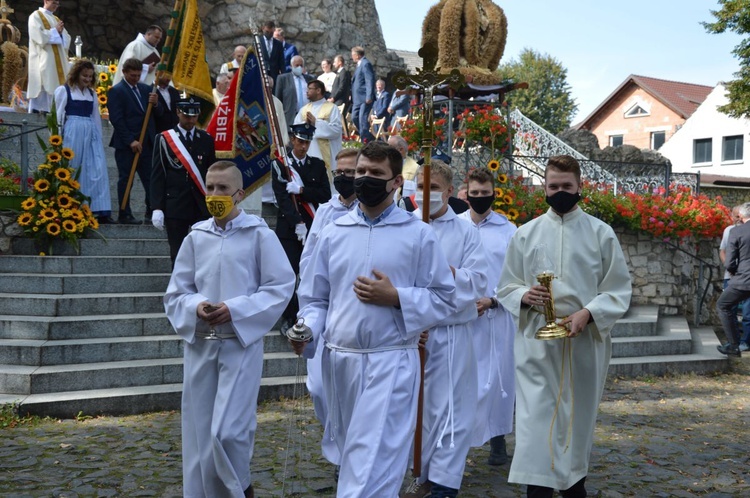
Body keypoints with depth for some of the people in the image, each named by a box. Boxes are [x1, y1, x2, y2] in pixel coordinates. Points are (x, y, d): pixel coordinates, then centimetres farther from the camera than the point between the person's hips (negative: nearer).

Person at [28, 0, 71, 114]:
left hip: (58, 60, 7)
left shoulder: (56, 19, 23)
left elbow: (66, 39, 17)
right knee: (43, 86, -14)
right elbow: (39, 36, -13)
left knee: (58, 87, -2)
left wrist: (61, 32, -4)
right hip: (43, 59, -7)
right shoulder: (36, 16, 2)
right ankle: (36, 112, -14)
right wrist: (55, 31, -8)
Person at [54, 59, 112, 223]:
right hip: (72, 132, -4)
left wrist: (99, 139, 15)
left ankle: (101, 211, -6)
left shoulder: (92, 93, 16)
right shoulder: (63, 90, 2)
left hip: (91, 133, 4)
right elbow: (58, 116, -1)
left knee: (97, 170, -4)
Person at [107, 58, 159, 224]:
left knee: (150, 177, 5)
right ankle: (124, 214, 6)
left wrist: (156, 104, -8)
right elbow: (117, 119, -12)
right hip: (126, 144, -5)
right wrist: (131, 141, -16)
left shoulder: (145, 89, 14)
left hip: (146, 142, 6)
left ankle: (152, 210, 14)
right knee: (125, 178, 1)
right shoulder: (116, 91, -5)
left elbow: (156, 115, 14)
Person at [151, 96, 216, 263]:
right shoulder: (164, 139, 0)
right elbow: (157, 176, -1)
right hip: (175, 206, -2)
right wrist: (157, 207, -8)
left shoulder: (207, 139, 8)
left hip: (202, 207, 2)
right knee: (178, 254, 3)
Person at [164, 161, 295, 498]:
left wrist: (236, 309, -15)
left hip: (241, 342, -4)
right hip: (200, 344, 4)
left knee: (228, 431, -9)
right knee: (198, 432, 8)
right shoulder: (196, 237, 6)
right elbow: (176, 293, 10)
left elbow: (281, 286, -6)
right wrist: (196, 307, -12)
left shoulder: (259, 234, -4)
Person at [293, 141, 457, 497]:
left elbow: (444, 298, 1)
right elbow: (315, 299, 11)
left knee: (373, 465, -8)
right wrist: (307, 332, -9)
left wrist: (396, 298, -13)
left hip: (390, 362, -4)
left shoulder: (419, 234, 0)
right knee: (354, 457, 17)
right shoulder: (333, 233, 9)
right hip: (339, 361, 4)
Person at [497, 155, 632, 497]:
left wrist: (588, 313, -15)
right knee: (536, 420, -8)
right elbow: (505, 287, 9)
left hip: (585, 341, 0)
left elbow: (619, 289, 1)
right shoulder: (525, 234, 5)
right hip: (537, 342, 0)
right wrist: (524, 296, -13)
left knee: (578, 418, 14)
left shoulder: (601, 233, 1)